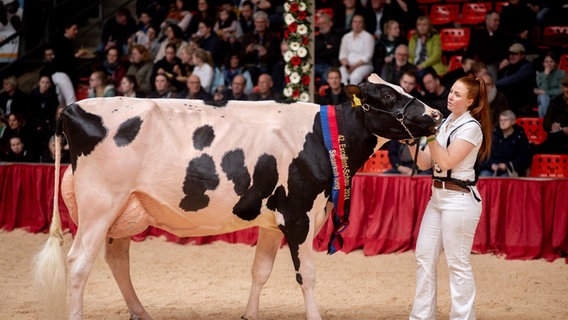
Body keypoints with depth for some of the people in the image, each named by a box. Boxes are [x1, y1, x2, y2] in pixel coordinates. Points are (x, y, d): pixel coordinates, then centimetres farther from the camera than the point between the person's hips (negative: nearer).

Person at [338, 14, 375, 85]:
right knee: (341, 75, -32)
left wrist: (355, 66, -15)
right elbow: (342, 54, 14)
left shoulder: (368, 37, 3)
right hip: (348, 65, 3)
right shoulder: (346, 37, 18)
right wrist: (346, 64, -8)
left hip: (364, 65, -3)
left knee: (355, 76, -37)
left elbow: (367, 57, -5)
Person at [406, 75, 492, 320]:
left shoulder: (471, 127, -11)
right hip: (437, 196, 9)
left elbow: (446, 161, -19)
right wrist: (412, 142, -6)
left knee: (458, 263, -3)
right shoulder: (445, 123, 12)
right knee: (424, 257, 10)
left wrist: (429, 135, -20)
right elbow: (424, 163, 8)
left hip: (459, 199, -9)